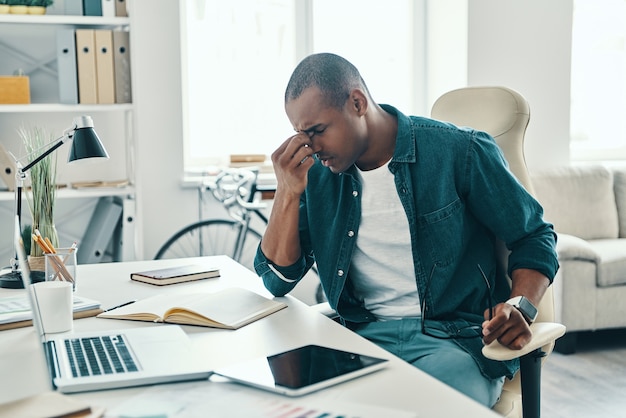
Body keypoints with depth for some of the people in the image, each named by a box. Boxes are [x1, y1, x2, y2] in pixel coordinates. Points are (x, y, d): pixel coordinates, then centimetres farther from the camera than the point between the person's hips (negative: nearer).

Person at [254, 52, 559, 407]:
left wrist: (519, 308, -16)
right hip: (365, 336, 3)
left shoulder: (460, 152, -6)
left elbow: (535, 236, 3)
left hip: (458, 338, -3)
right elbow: (277, 280, 5)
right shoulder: (318, 173, 6)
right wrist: (288, 192, -9)